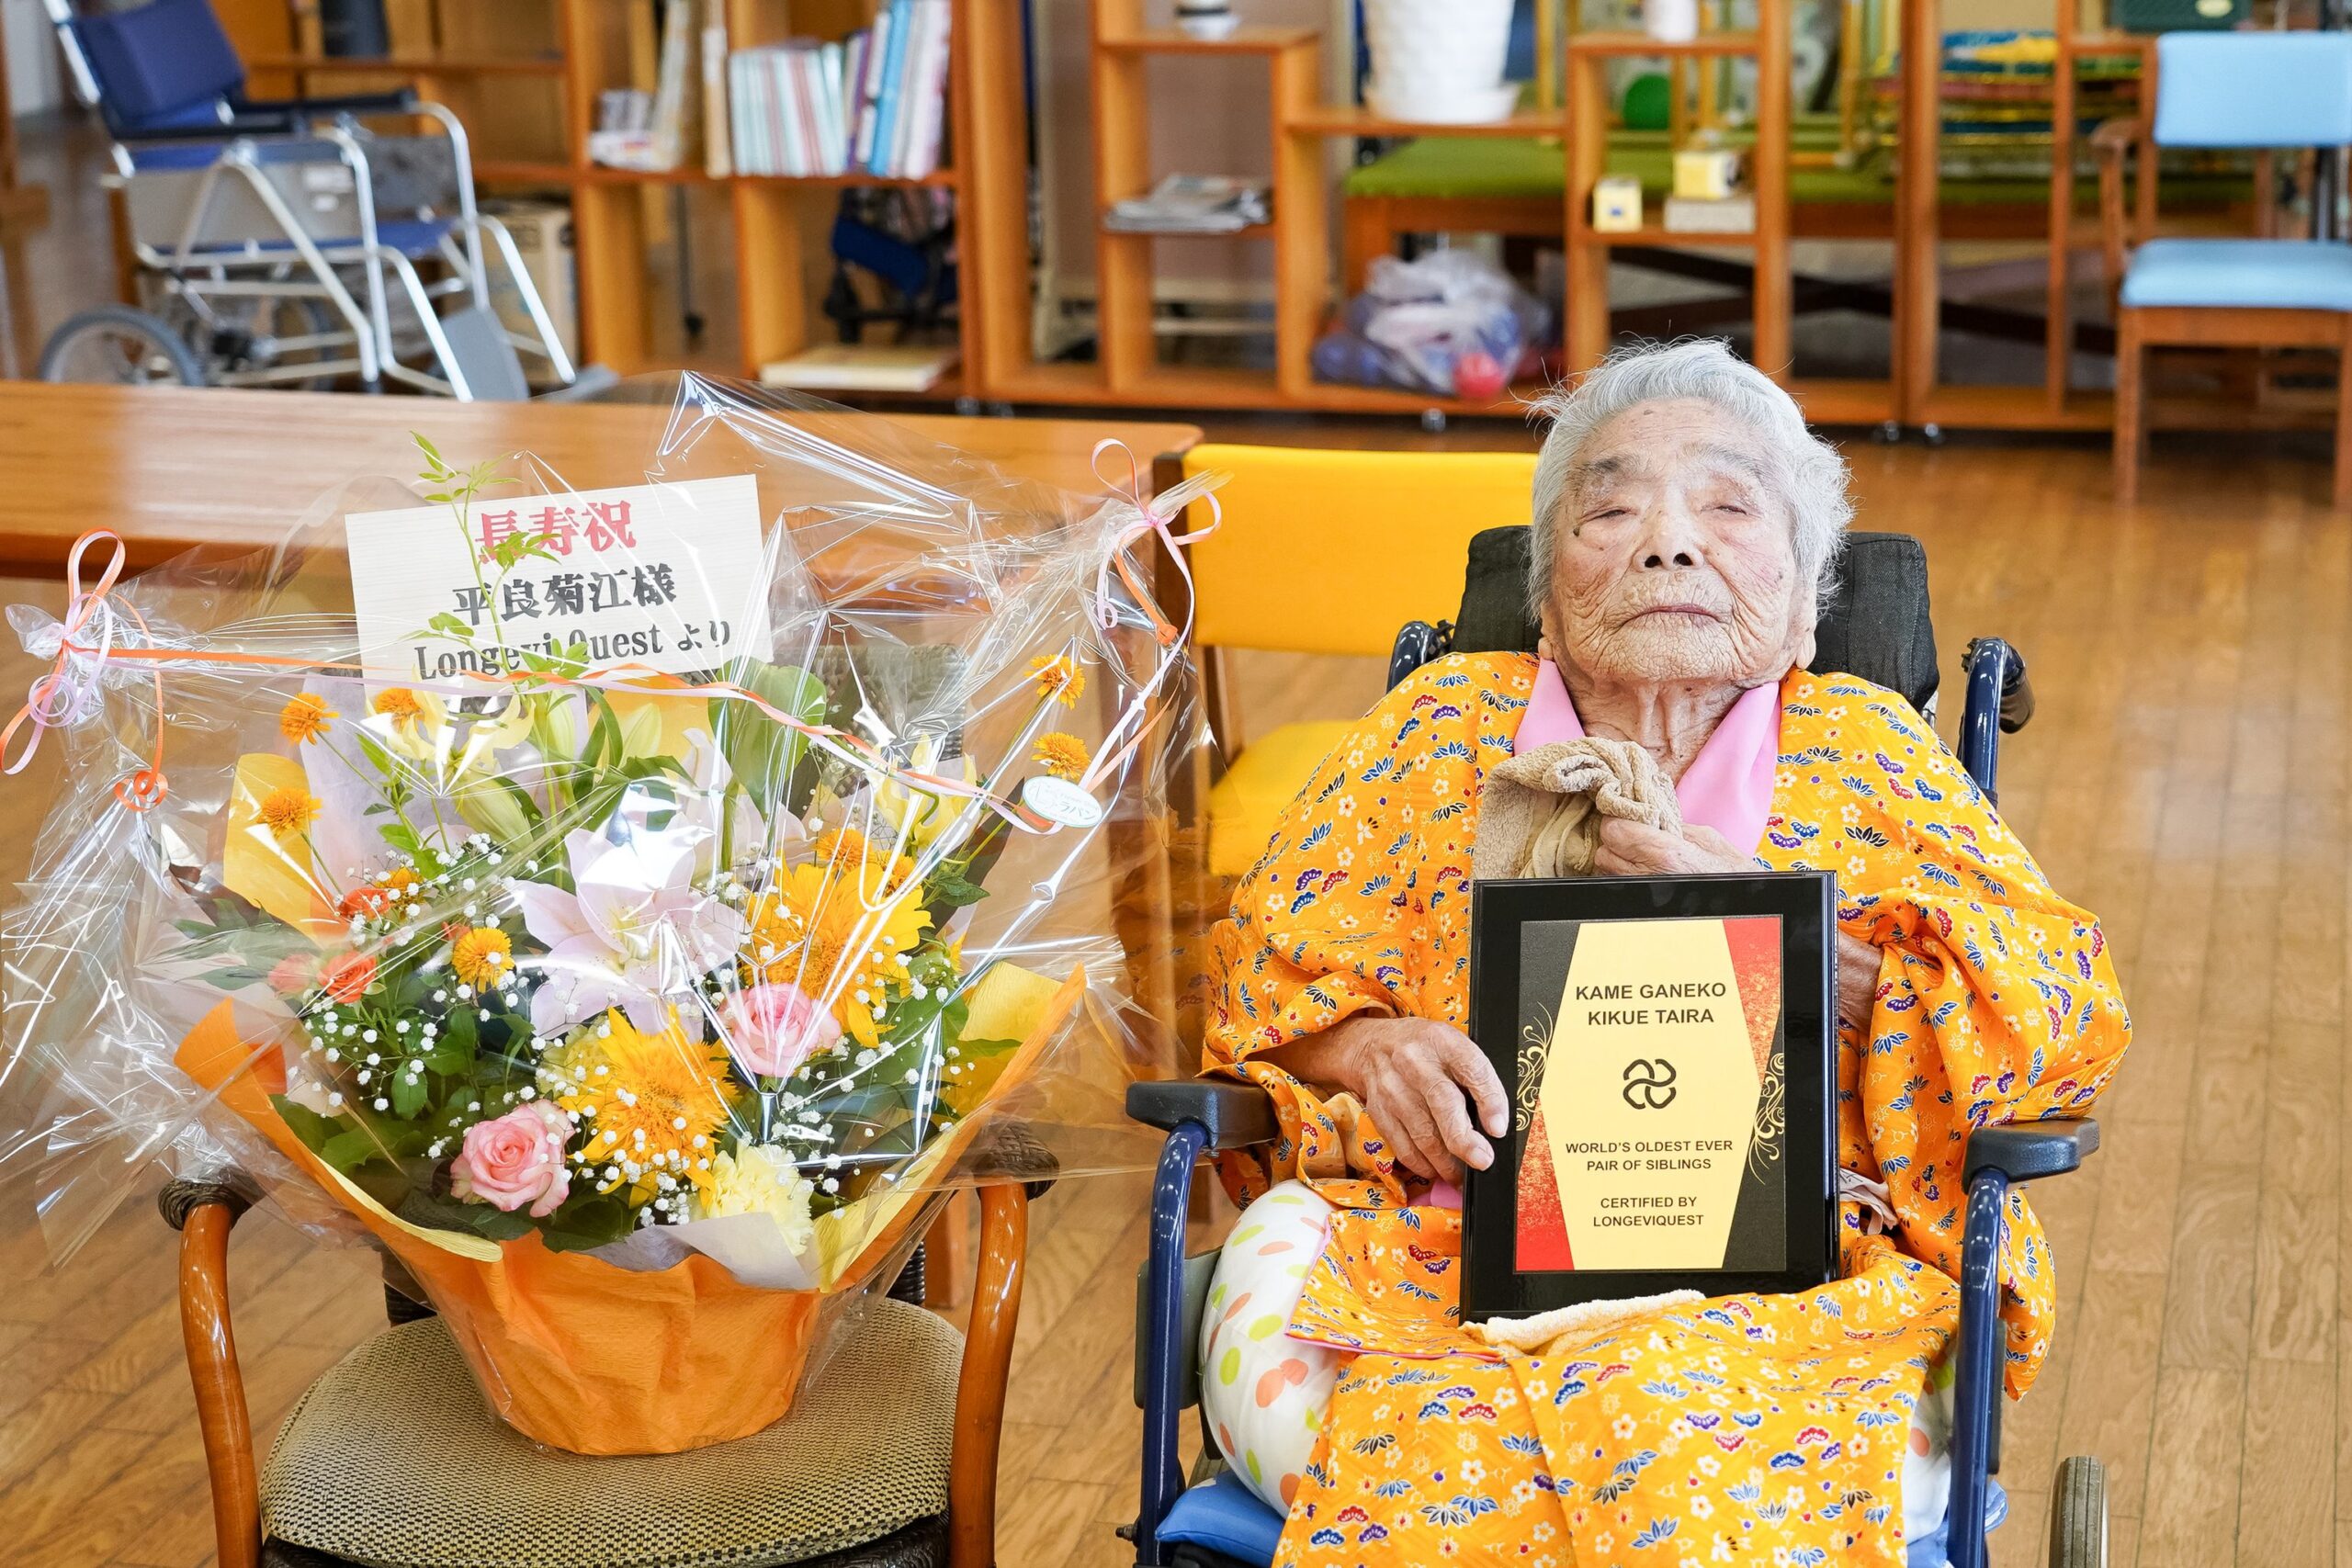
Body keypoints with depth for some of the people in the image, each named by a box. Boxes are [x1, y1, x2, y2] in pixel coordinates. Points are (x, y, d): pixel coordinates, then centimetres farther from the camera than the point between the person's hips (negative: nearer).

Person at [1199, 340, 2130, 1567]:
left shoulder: (1864, 748, 17)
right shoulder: (1443, 728, 21)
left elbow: (2069, 1015, 6)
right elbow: (1268, 962, 17)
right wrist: (1368, 1048, -7)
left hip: (1784, 1274, -1)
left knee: (1668, 1410, -37)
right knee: (1432, 1435, -35)